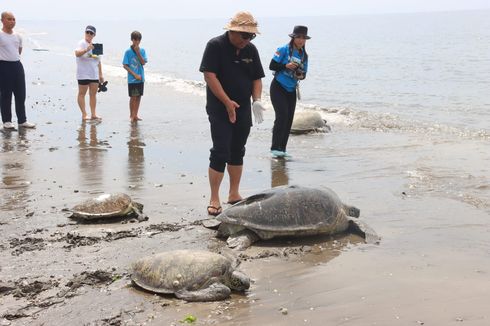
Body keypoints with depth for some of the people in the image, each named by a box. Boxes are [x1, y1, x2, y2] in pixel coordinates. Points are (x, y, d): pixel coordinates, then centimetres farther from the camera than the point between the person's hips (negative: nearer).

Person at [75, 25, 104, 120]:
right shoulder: (82, 43, -6)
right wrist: (86, 50, -42)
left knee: (93, 94, 7)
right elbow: (77, 53, -27)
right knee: (82, 94, -1)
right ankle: (84, 114, 0)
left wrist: (100, 74, 18)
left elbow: (98, 61, 20)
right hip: (83, 75, -7)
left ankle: (93, 114, 12)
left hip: (94, 75, 7)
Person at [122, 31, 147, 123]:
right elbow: (125, 65, -8)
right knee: (133, 97, -2)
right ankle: (131, 115, 9)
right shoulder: (128, 51, -6)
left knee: (138, 97, 8)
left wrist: (138, 52, -15)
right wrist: (135, 75, -14)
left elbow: (143, 62, -5)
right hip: (132, 79, -4)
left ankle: (135, 115, 17)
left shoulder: (142, 50, 5)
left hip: (141, 78, 4)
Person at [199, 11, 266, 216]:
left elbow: (257, 79, 11)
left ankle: (234, 194, 23)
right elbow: (209, 76, -17)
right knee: (220, 153, -10)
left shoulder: (251, 50, 6)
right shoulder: (216, 46, -11)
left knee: (237, 152, 12)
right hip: (220, 110, -6)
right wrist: (227, 102, -20)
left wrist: (256, 100, -7)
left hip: (243, 111, 6)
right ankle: (214, 199, -3)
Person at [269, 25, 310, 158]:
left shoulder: (304, 55, 7)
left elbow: (304, 74, 11)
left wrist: (301, 75, -12)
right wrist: (286, 66, -24)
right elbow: (272, 66, -11)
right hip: (278, 87, -6)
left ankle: (282, 149, 11)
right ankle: (275, 148, -13)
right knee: (282, 116, -17)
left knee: (289, 119, 3)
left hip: (291, 91, 6)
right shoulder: (283, 50, -8)